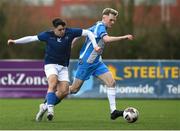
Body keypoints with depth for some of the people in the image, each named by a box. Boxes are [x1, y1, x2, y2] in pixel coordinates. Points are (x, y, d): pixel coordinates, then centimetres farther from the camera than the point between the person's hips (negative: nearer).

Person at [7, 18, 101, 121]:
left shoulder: (70, 32, -7)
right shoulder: (48, 35, -8)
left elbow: (88, 33, -3)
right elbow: (32, 38, 2)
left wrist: (95, 46, -13)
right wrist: (15, 42, 2)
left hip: (63, 66, 3)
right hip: (51, 65, -3)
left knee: (64, 91, -9)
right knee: (53, 84, -29)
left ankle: (45, 106, 9)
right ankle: (50, 109, -37)